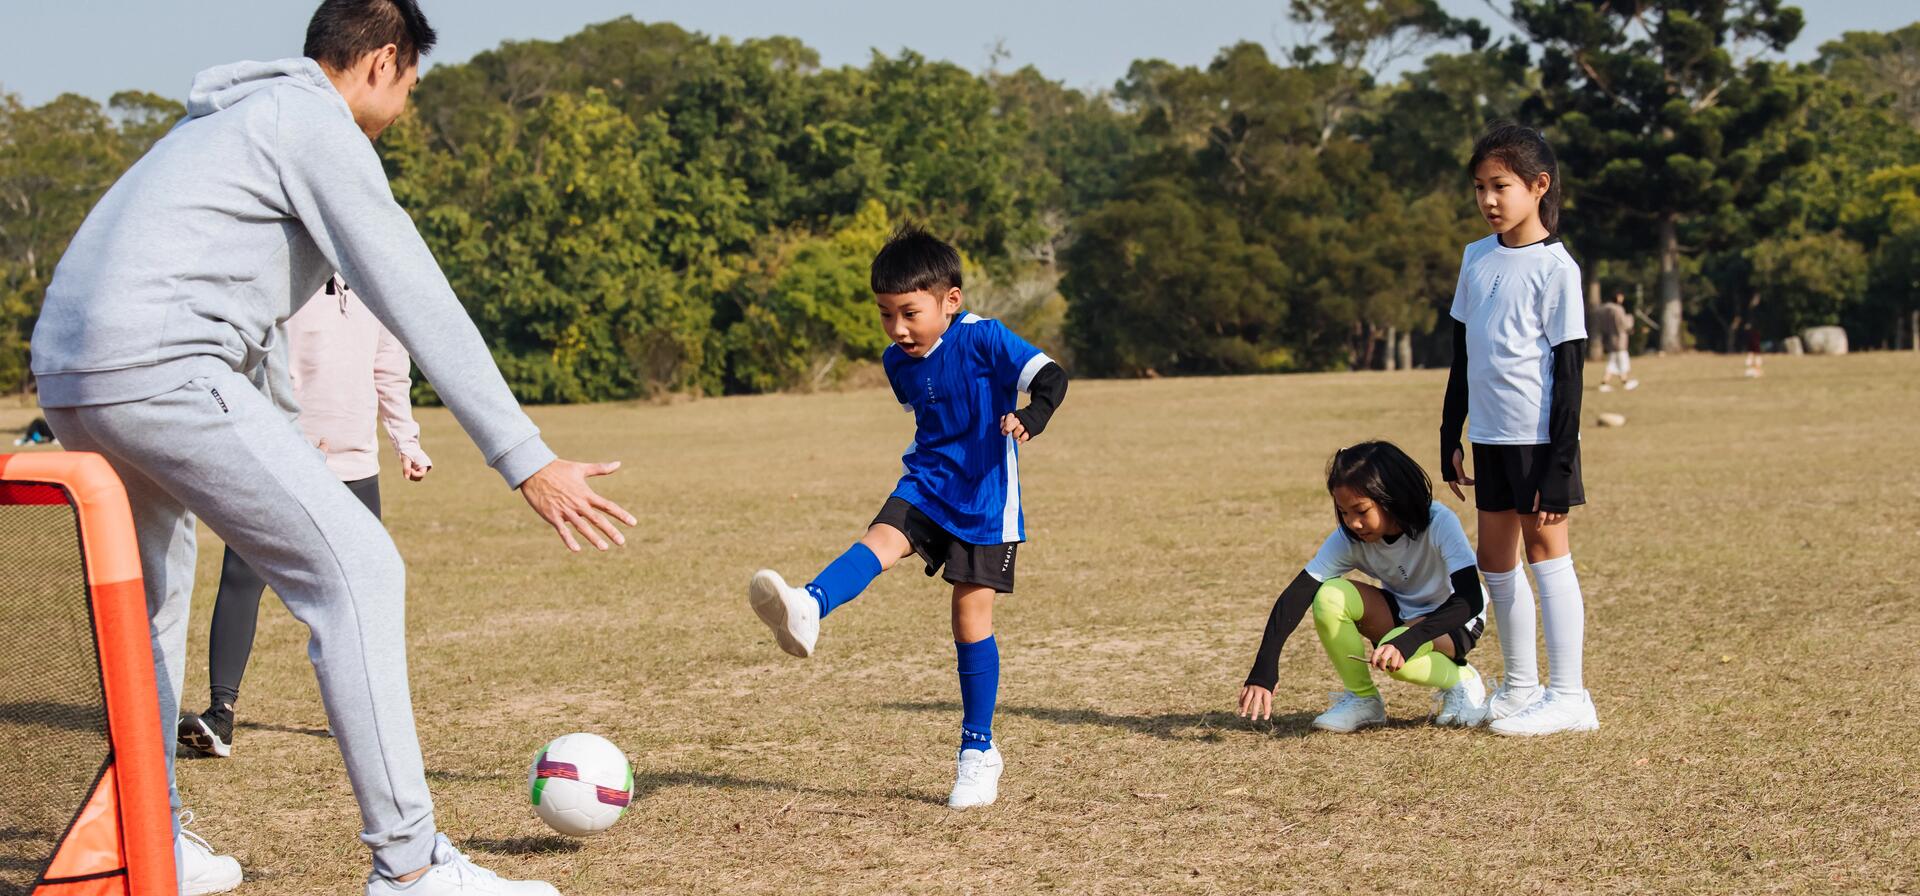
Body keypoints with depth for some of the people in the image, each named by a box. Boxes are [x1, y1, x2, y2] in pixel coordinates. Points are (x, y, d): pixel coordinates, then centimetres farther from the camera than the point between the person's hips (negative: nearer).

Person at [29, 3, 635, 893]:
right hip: (162, 372, -10)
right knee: (358, 571, -9)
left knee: (150, 593, 26)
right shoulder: (316, 125, -1)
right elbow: (418, 302, -8)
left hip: (67, 374, 10)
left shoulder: (225, 119, 27)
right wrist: (527, 461, -11)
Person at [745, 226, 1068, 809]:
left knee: (971, 619, -3)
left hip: (983, 500, -5)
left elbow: (1050, 377, -23)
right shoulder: (898, 363, 5)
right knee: (880, 541, -25)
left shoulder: (982, 339, -15)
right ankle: (806, 612, -54)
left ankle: (979, 750, 9)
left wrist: (1030, 418, -42)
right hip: (926, 483, 5)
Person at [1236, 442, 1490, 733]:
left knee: (1395, 656, -37)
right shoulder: (1349, 538, -19)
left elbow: (1470, 599, -37)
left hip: (1454, 621, -5)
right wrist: (1263, 672, -36)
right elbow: (1295, 597, -25)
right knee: (1329, 596, -25)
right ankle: (1362, 698, -8)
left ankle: (1461, 679, -5)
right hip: (1399, 614, 5)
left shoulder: (1440, 524, -29)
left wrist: (1409, 639, -49)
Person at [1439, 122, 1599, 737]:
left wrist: (1560, 467, -15)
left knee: (1546, 552, -4)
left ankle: (1568, 697, 3)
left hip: (1539, 435, -7)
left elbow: (1569, 370, -11)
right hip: (1490, 435, 7)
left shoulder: (1555, 267, -10)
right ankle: (1520, 687, 24)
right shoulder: (1476, 258, 9)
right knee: (1495, 559, 11)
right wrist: (1450, 439, 15)